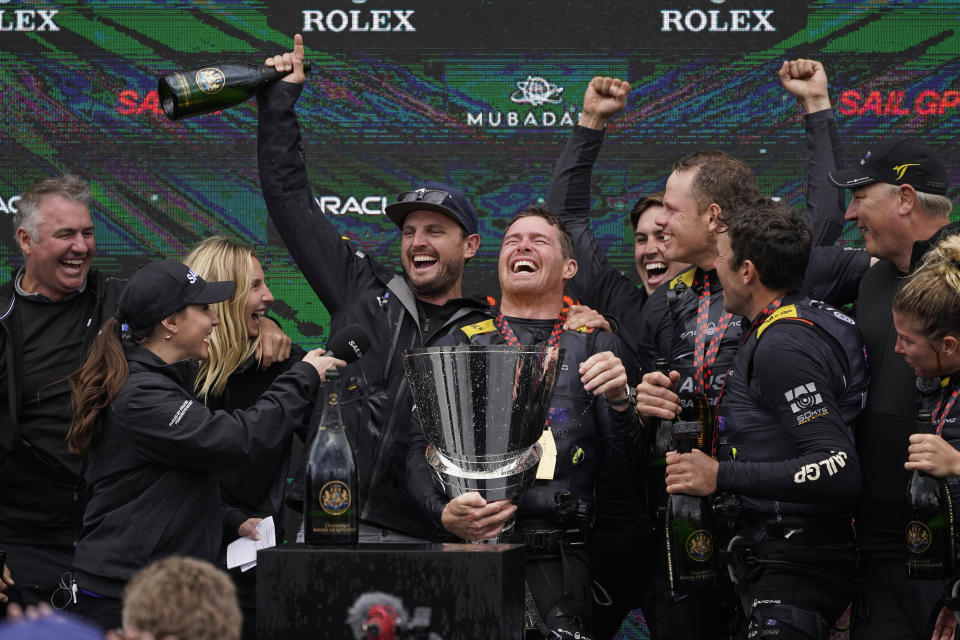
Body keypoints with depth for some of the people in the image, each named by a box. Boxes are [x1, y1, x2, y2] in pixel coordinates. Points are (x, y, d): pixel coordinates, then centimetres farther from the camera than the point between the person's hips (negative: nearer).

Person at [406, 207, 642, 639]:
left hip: (555, 561, -1)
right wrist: (444, 513, -10)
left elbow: (630, 472, 9)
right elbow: (420, 450, 10)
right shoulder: (457, 347, 18)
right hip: (469, 552, 1)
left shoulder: (597, 347, 15)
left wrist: (619, 400, -9)